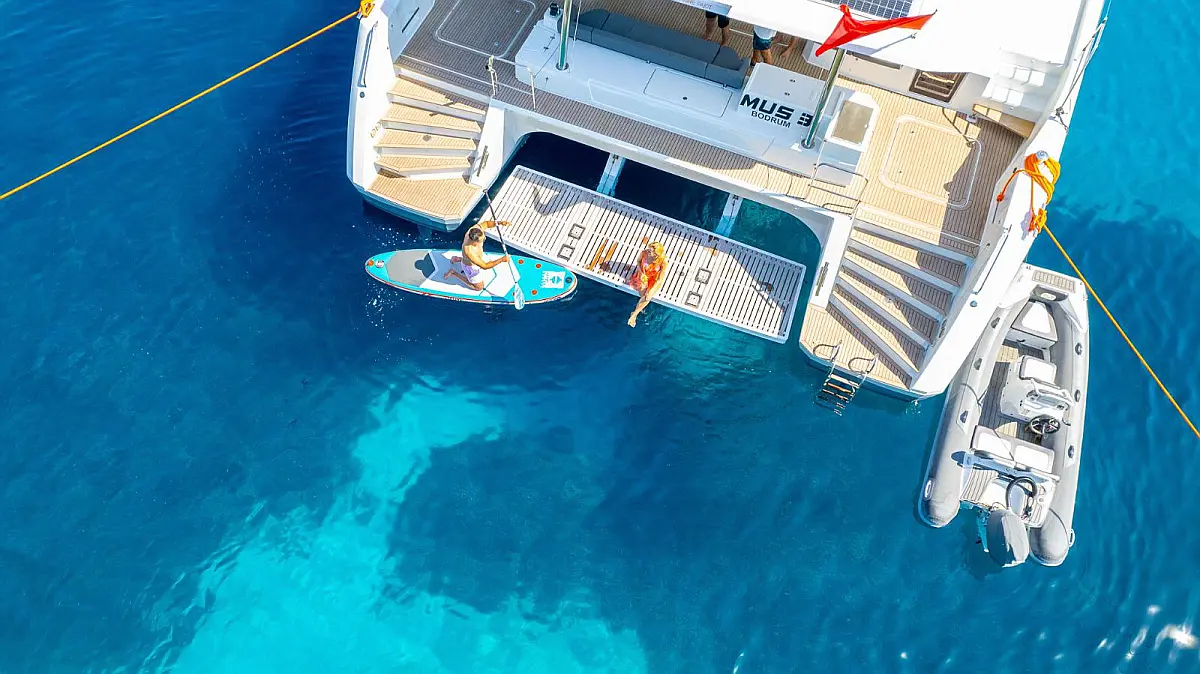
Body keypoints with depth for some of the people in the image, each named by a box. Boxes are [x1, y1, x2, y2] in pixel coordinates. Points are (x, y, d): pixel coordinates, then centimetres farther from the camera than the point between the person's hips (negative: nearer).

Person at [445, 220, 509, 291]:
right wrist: (501, 260, -40)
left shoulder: (476, 228, -32)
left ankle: (458, 259, 37)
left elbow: (487, 223, -11)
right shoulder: (469, 251, -47)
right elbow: (484, 266, -38)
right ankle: (454, 273, 20)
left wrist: (499, 222, -29)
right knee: (479, 287, 17)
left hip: (478, 257, 7)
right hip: (471, 267, -7)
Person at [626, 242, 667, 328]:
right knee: (642, 293, -23)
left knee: (648, 297, -21)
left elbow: (660, 279, -24)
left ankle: (634, 315, -9)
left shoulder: (663, 261, -31)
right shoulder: (644, 253, -25)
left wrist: (651, 291, -28)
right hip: (644, 275, 3)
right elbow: (638, 261, 0)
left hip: (655, 279, -3)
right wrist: (641, 273, -13)